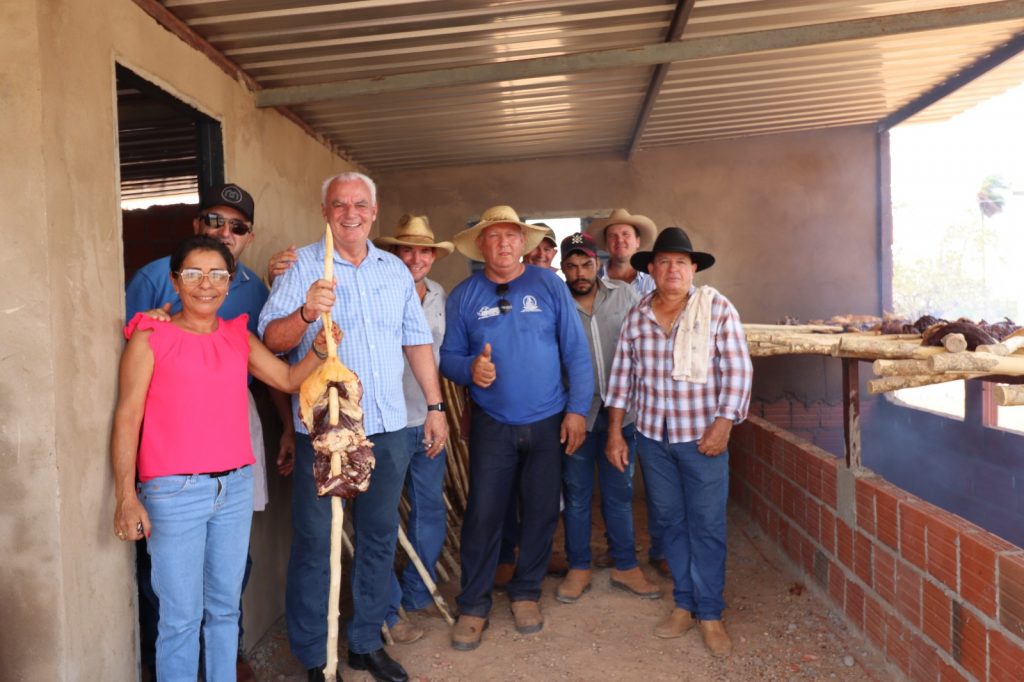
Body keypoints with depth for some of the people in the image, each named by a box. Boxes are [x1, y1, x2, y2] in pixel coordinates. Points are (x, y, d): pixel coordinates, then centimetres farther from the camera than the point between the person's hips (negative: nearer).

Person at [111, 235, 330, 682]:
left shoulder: (239, 336, 9)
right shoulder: (151, 337, -5)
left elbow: (289, 379, 10)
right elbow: (127, 417, -7)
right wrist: (127, 497, -12)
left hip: (236, 487, 5)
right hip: (175, 493, -4)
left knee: (225, 606, 16)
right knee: (181, 616, 4)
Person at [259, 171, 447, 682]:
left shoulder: (395, 270, 11)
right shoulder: (302, 265, -3)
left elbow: (416, 340, 15)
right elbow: (271, 340, -11)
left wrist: (435, 405, 11)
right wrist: (305, 314, -31)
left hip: (388, 428, 5)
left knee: (379, 537, 14)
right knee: (314, 543, 4)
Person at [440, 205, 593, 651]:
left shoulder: (549, 285, -2)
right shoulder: (463, 296, 0)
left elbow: (576, 352, -2)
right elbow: (448, 357, 1)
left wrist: (577, 409, -6)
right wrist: (470, 368, -21)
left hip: (548, 422, 1)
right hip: (492, 425, 0)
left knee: (541, 512, 10)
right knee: (483, 514, 2)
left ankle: (526, 593, 31)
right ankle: (473, 606, 19)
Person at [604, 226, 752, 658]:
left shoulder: (717, 308, -7)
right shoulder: (637, 315, 3)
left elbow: (737, 370, -8)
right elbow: (622, 374, 6)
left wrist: (723, 424, -14)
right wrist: (615, 432, 4)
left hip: (702, 436, -3)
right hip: (652, 436, 3)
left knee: (706, 525, 4)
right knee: (670, 521, 13)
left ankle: (709, 613, 19)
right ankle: (684, 603, 28)